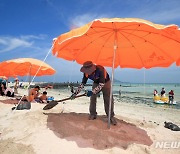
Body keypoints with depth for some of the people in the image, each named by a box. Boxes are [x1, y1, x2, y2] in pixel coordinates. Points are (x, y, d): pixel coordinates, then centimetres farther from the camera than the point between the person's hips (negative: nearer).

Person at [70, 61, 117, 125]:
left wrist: (92, 92, -41)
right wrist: (76, 92, -15)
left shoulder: (100, 69, -39)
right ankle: (93, 114, 12)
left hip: (106, 83, -4)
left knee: (108, 100, -7)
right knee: (92, 98, -3)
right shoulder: (86, 73, -21)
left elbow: (102, 84, -37)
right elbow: (82, 83, -11)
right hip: (96, 83, 4)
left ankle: (111, 116, 4)